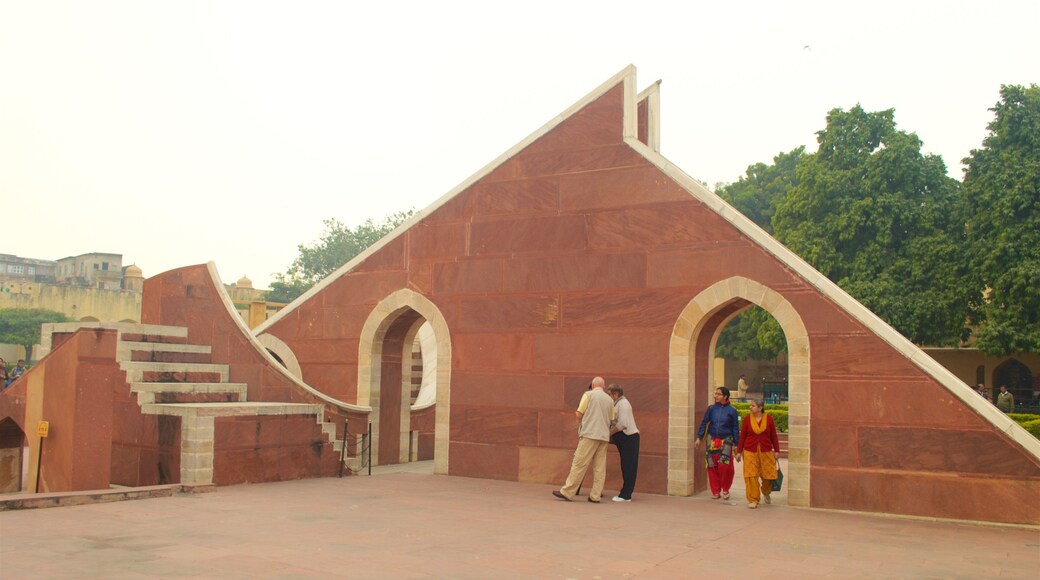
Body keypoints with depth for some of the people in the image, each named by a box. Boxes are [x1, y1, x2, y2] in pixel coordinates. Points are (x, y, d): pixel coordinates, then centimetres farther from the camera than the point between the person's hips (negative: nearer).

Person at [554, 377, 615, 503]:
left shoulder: (588, 395, 0)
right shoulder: (609, 399, 14)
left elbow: (579, 414, -4)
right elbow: (611, 419, 17)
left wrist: (580, 422, 16)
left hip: (590, 434, -5)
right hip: (604, 436, 5)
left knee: (579, 464, -5)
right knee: (599, 467, 5)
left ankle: (567, 492, -4)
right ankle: (595, 496, 4)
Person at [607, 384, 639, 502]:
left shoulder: (623, 404, -12)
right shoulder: (617, 404, 17)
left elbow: (622, 424, -21)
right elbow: (617, 422, 18)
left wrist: (609, 433, -14)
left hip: (629, 438, -10)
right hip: (624, 439, 10)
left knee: (628, 467, -7)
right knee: (626, 467, 11)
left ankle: (626, 495, -6)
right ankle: (625, 493, 14)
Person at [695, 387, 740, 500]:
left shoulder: (731, 411, -2)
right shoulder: (711, 409, 3)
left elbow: (735, 428, 3)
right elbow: (704, 423, 8)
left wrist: (736, 444, 2)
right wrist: (699, 438, 2)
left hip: (726, 441, -2)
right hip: (712, 440, 2)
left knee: (724, 465, -11)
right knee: (712, 466, 1)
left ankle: (725, 490, 9)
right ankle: (716, 491, 13)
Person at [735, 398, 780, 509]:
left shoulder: (769, 419, -1)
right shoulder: (747, 419, -2)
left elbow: (774, 436, 4)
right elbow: (742, 436, 2)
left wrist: (776, 451, 5)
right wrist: (739, 452, 1)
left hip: (766, 452, 1)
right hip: (750, 452, -1)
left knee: (768, 475, 7)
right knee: (751, 476, -5)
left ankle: (766, 494, 37)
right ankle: (753, 500, 4)